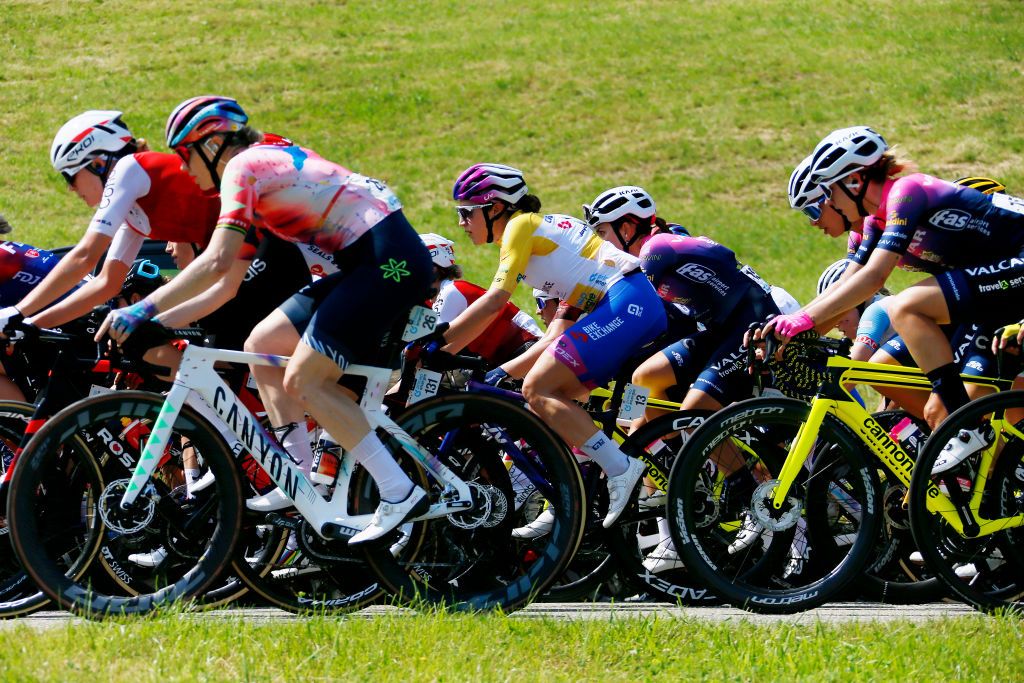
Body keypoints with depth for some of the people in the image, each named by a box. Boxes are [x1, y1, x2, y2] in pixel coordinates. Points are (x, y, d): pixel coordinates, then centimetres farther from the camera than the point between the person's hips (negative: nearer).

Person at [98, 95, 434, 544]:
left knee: (302, 380, -12)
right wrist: (163, 325, 21)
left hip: (391, 259, -10)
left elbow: (217, 262, -20)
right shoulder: (268, 163, 21)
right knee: (262, 346, 10)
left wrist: (144, 311, -19)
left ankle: (399, 494, -10)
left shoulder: (242, 167, -8)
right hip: (369, 260, 10)